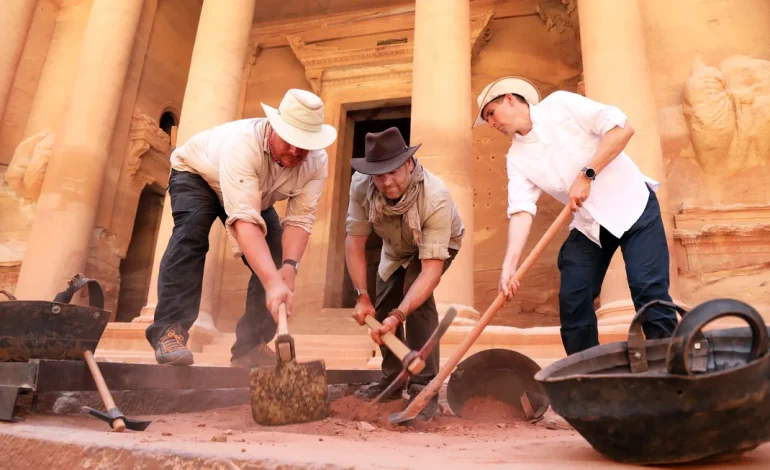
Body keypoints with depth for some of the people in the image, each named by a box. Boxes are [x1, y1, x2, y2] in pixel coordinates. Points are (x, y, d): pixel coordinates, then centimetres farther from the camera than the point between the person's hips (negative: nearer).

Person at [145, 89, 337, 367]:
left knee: (276, 256, -10)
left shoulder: (316, 163, -27)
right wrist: (273, 282, -62)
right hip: (196, 174, -4)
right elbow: (245, 220, -53)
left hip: (258, 196, 5)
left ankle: (251, 345, -1)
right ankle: (170, 330, -26)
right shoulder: (244, 142, -44)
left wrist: (289, 267, -47)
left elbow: (300, 220, -29)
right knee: (191, 232, -33)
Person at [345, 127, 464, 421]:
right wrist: (362, 296, -27)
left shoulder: (436, 198, -42)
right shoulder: (361, 186, -31)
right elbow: (355, 241, -22)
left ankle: (424, 390, -18)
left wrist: (398, 315, -50)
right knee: (382, 307, 5)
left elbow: (431, 270, -43)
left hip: (438, 244, -4)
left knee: (416, 295, -28)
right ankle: (392, 380, 27)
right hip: (395, 249, 5)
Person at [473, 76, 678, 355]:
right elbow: (521, 210, -11)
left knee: (648, 289, -13)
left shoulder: (560, 104, -8)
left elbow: (623, 128, -15)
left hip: (632, 205, -4)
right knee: (572, 300, -2)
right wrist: (509, 264, -24)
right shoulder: (517, 157, 2)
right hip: (588, 224, 5)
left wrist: (586, 174, -22)